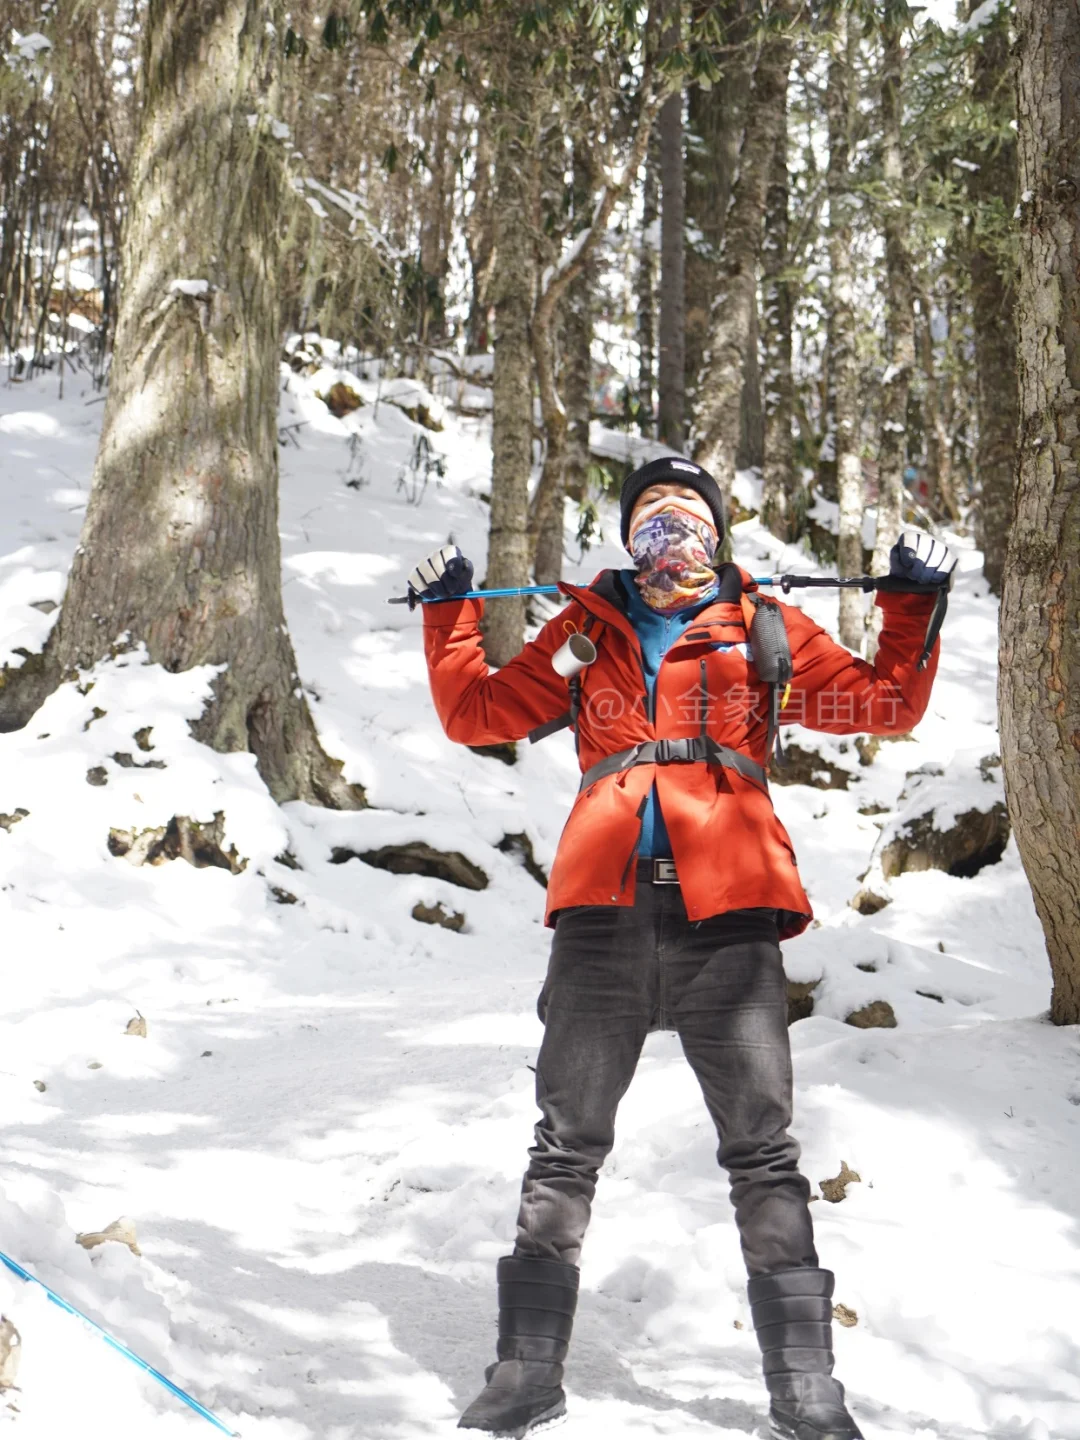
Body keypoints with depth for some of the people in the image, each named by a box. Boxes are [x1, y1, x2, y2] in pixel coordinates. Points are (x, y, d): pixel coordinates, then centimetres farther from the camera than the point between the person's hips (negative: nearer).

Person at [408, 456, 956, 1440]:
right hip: (603, 909, 2)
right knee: (566, 1143, 4)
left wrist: (915, 605, 2)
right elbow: (477, 714, 22)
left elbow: (882, 703, 12)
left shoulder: (762, 630, 16)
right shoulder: (586, 630, 20)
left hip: (725, 914, -1)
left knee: (762, 1149, -1)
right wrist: (450, 614, 15)